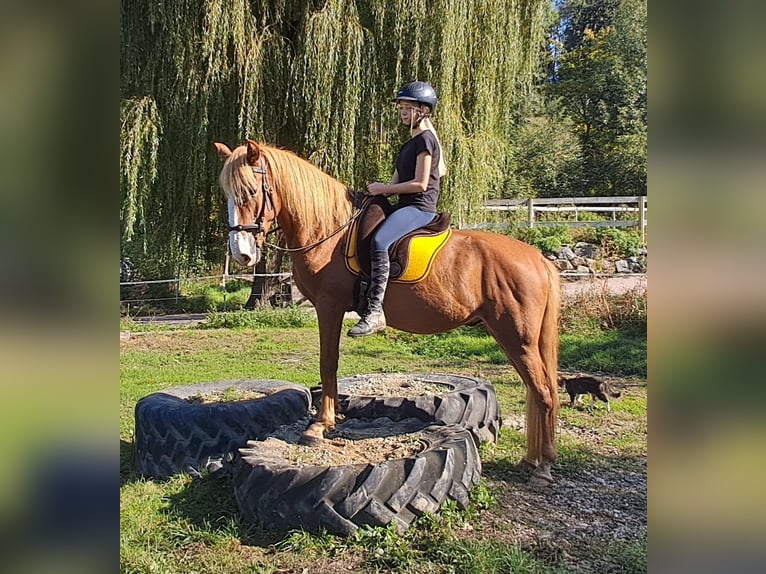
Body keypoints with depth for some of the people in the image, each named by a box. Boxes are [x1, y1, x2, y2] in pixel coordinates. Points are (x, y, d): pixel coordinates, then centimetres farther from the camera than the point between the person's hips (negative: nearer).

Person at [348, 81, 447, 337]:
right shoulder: (410, 143, 23)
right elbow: (397, 181, 21)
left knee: (379, 241, -33)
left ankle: (374, 311, -35)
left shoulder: (425, 139, -7)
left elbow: (420, 184, -16)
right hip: (405, 206, 11)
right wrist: (379, 189, 3)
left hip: (420, 208, -11)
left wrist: (384, 189, -12)